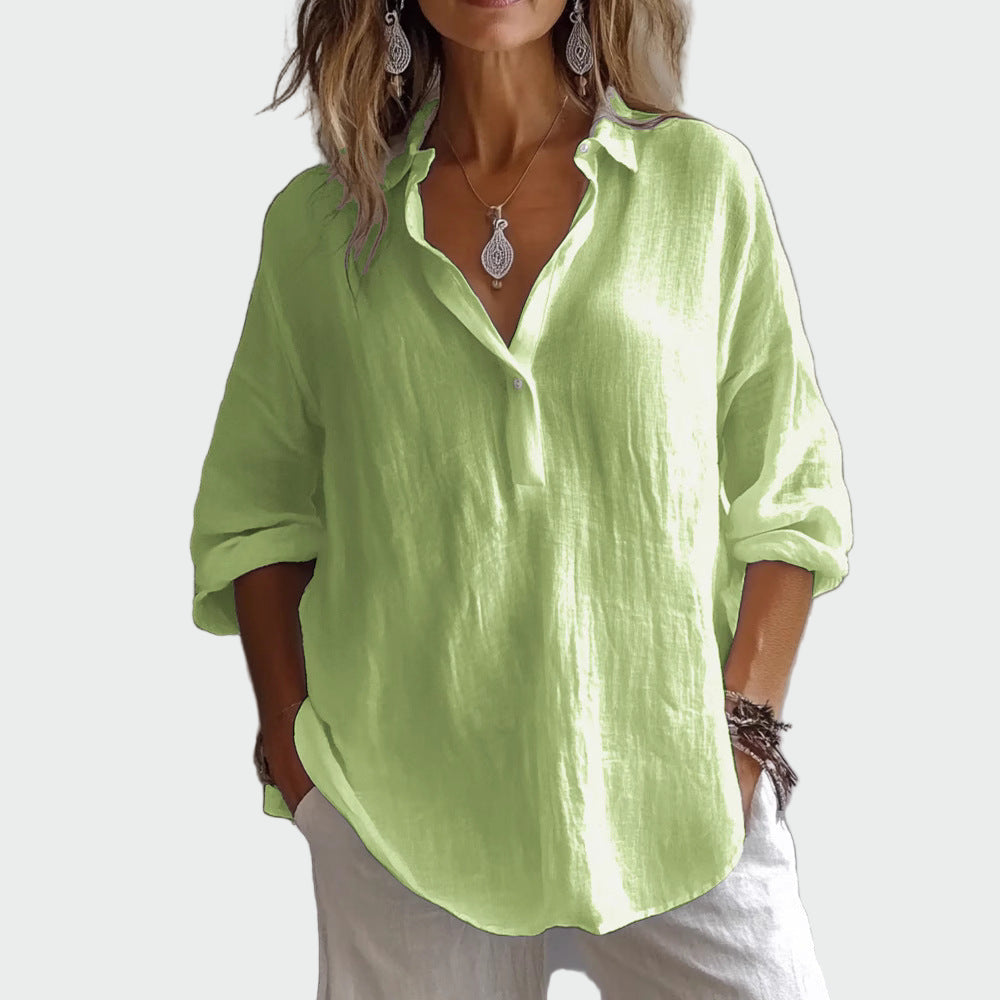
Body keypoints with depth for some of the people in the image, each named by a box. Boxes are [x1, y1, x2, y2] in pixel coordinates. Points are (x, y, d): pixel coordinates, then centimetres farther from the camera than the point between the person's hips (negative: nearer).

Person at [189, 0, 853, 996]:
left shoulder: (702, 178, 2)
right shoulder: (314, 222, 4)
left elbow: (787, 492, 3)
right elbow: (256, 512, 9)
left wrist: (746, 730, -5)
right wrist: (293, 746, 1)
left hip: (676, 795, 0)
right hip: (405, 803, 1)